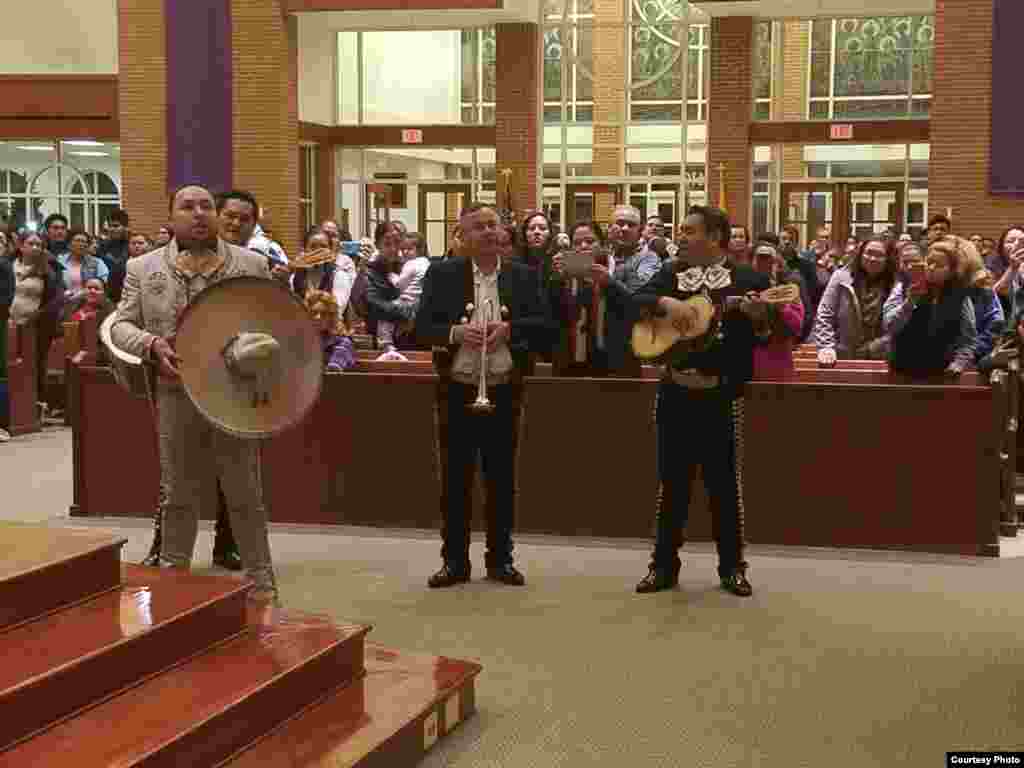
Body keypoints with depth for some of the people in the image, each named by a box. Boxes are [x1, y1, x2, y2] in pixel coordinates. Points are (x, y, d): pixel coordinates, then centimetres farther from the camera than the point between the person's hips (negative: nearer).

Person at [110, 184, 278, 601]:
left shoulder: (252, 264, 2)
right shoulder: (143, 268, 3)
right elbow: (120, 325, 3)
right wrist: (151, 344, -16)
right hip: (176, 395, 1)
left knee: (245, 493, 8)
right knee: (178, 494, 12)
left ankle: (260, 580, 19)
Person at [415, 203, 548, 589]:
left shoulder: (524, 275, 5)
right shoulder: (442, 274, 2)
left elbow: (542, 323, -1)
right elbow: (422, 326, -2)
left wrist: (509, 328, -17)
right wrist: (455, 332, -19)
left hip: (503, 392, 1)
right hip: (457, 391, -1)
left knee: (502, 479, 7)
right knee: (454, 479, 4)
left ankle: (500, 559, 18)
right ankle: (455, 560, 14)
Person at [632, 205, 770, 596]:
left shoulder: (747, 278, -2)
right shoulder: (672, 272, 9)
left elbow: (768, 333, -6)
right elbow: (636, 299, -1)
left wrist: (756, 314, -26)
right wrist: (662, 303, -18)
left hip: (721, 394, -3)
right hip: (675, 391, 3)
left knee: (725, 482, 4)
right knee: (671, 480, 9)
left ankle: (732, 567, 15)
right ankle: (664, 565, 18)